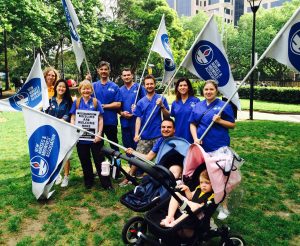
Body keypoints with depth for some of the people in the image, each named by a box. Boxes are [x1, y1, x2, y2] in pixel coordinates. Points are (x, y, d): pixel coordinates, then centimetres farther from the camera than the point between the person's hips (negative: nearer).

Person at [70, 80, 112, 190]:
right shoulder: (76, 102, 5)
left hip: (94, 137, -2)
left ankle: (106, 183, 10)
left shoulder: (96, 102, 1)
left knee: (99, 160, 2)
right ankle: (88, 182, 28)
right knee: (84, 160, 12)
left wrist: (99, 133, -9)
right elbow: (73, 119, 6)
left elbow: (100, 119, 0)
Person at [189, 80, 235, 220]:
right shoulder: (198, 106, 10)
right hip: (202, 146, 5)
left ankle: (224, 207, 9)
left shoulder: (223, 105, -3)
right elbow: (192, 124, 11)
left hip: (219, 147, -4)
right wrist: (195, 138, -5)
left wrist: (220, 121, -17)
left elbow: (232, 125, 0)